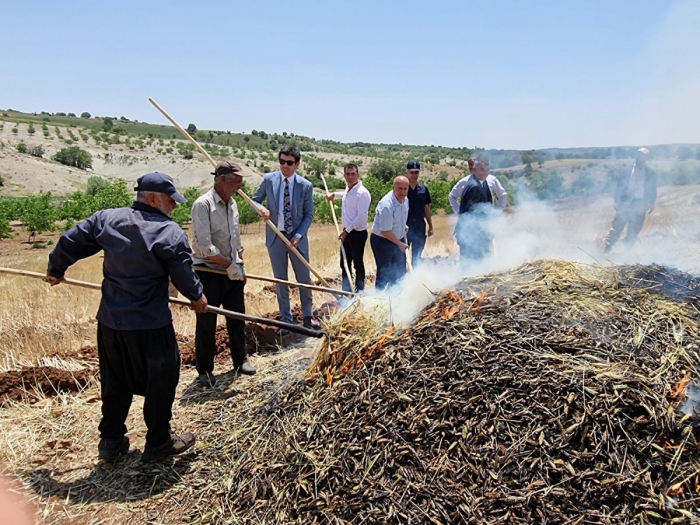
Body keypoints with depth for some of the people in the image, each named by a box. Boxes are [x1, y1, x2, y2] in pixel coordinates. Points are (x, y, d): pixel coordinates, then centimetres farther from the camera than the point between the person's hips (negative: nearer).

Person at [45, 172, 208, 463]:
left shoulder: (106, 219, 2)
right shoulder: (170, 231, -15)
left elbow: (70, 242, 12)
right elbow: (183, 274, -12)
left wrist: (56, 269, 30)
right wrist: (197, 297, 8)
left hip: (109, 321, 6)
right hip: (150, 324, -6)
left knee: (115, 381, 22)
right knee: (160, 380, 12)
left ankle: (111, 441, 34)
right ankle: (158, 442, 25)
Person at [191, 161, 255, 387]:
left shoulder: (232, 203, 8)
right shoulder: (203, 205, -16)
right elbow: (204, 246, -21)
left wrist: (240, 265, 11)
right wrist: (229, 265, -17)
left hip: (232, 272, 7)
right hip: (209, 272, -7)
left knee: (237, 318, 14)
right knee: (206, 323, 4)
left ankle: (240, 360, 31)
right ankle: (205, 369, 18)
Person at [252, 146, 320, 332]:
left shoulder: (306, 186, -5)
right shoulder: (268, 179, -3)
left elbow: (309, 215, -1)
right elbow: (254, 200, 6)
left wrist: (298, 235, -13)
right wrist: (261, 208, -17)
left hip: (297, 238, 0)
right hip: (276, 237, 1)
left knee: (304, 279, 9)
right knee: (280, 280, 8)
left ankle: (308, 316, 28)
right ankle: (286, 320, 20)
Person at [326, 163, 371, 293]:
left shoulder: (362, 193, -19)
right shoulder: (348, 190, 8)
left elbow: (361, 216, -23)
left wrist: (347, 230, -19)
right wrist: (334, 194, 31)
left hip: (358, 233, -9)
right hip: (347, 231, 9)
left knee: (358, 264, 2)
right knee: (344, 264, 13)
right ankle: (346, 293, 23)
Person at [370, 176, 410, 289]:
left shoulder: (405, 200, -2)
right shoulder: (386, 205, -29)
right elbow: (385, 231, -26)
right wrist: (400, 244, -17)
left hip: (398, 240, 9)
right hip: (382, 241, -9)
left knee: (400, 272, 17)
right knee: (384, 274, -2)